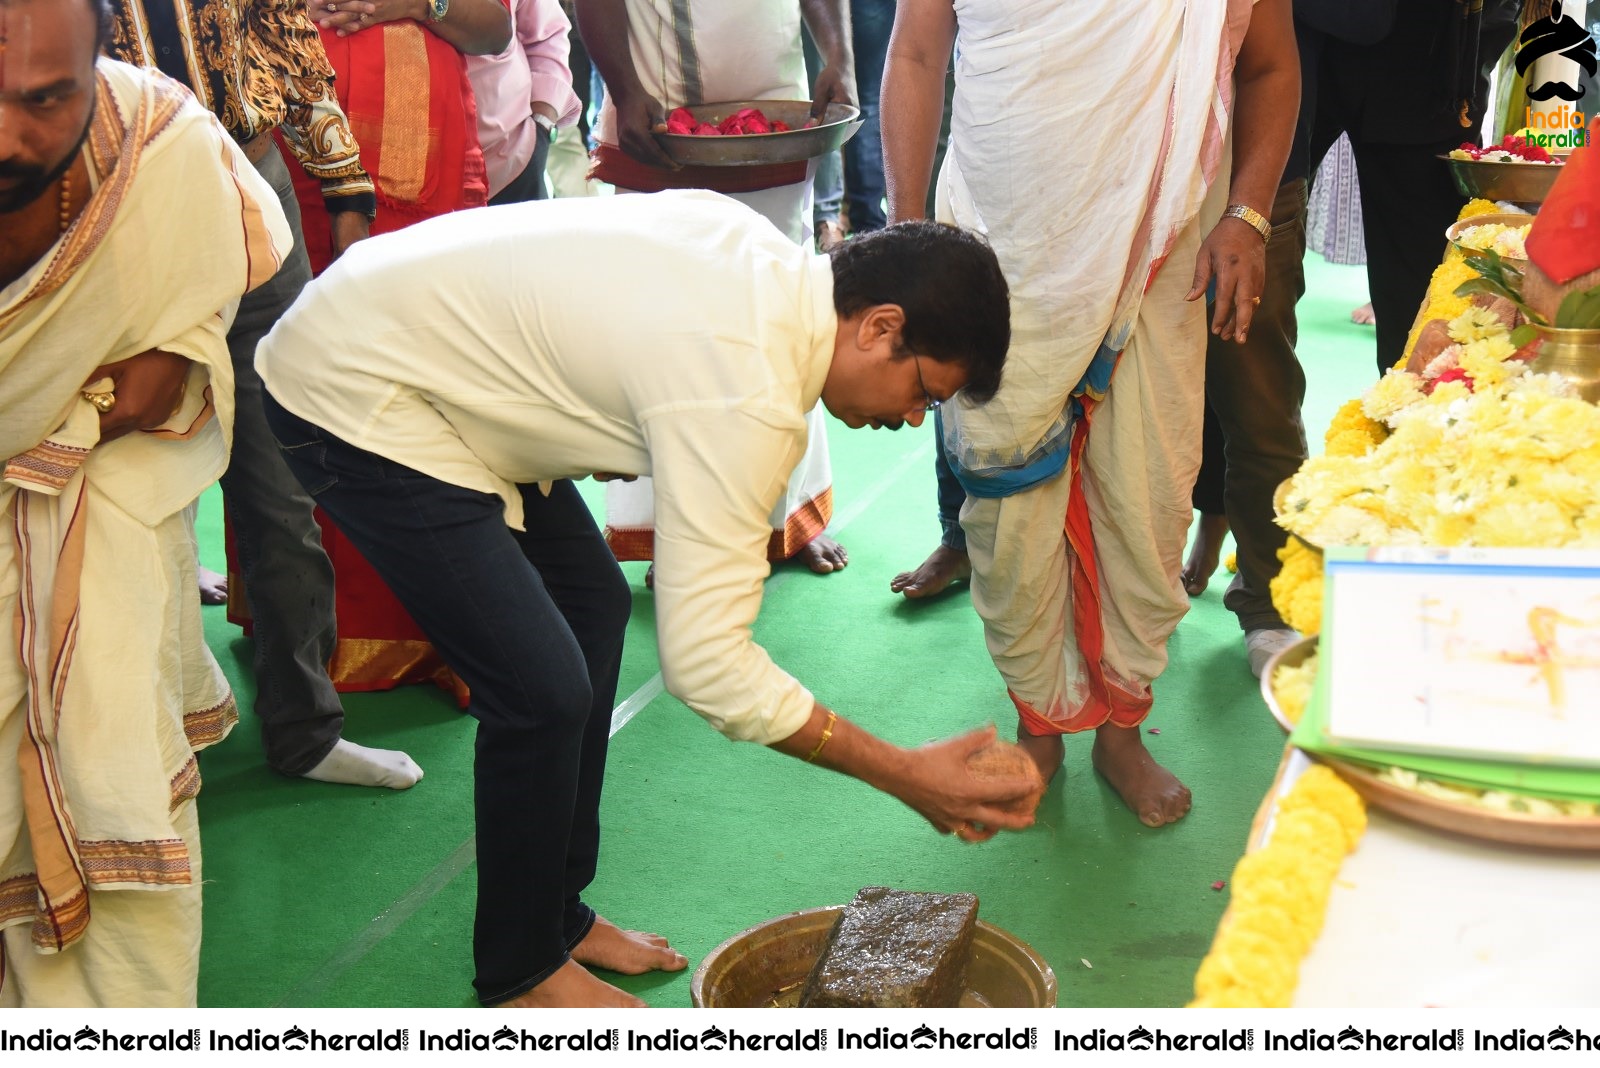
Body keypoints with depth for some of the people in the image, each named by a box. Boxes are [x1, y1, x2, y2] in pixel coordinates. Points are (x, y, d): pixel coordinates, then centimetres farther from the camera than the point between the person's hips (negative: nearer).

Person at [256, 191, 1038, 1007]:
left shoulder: (761, 249, -1)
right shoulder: (748, 397, -29)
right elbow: (706, 663, -28)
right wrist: (903, 774, -22)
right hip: (354, 397, -10)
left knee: (594, 603, 13)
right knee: (545, 693, -11)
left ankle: (556, 915, 27)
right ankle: (522, 972, 13)